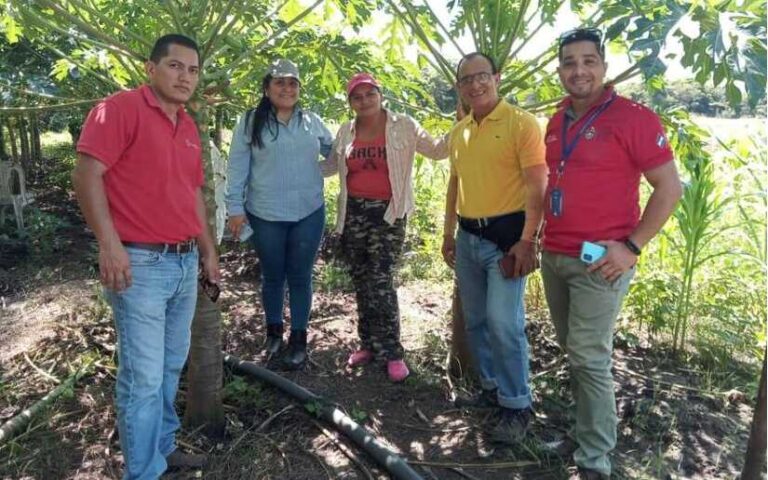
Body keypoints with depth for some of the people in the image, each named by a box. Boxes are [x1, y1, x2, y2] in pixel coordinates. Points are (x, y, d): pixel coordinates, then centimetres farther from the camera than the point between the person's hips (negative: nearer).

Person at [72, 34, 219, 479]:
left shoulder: (189, 127, 15)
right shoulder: (121, 108, -9)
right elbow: (86, 174, -16)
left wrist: (209, 251, 20)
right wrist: (109, 244, -23)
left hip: (186, 263, 8)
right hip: (141, 264, -8)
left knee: (171, 367, 18)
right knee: (143, 378, 0)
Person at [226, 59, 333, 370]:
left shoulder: (312, 121, 6)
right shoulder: (251, 122, -2)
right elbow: (238, 168, -3)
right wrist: (235, 208, -7)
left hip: (309, 213, 2)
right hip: (265, 216, -1)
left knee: (300, 277, 9)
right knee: (272, 276, 13)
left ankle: (298, 339, 23)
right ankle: (273, 332, 34)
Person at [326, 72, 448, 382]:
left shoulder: (403, 126, -2)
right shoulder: (346, 132, 8)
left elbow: (437, 151, -1)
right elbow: (330, 165, 21)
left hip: (388, 214, -4)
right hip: (353, 212, 4)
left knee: (381, 282, -9)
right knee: (361, 282, 11)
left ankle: (392, 353, 4)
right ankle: (368, 344, 26)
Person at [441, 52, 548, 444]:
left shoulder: (521, 123, -9)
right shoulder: (459, 131, 12)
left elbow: (537, 186, -14)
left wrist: (527, 241, -20)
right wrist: (449, 233, 18)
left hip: (505, 236, -7)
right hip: (468, 237, 7)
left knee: (503, 324, -8)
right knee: (475, 321, 13)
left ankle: (517, 406, 8)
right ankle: (492, 388, 30)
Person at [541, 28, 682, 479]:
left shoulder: (632, 117, -10)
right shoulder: (556, 122, 11)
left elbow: (670, 187, -10)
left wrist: (632, 246, -15)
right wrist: (538, 234, 13)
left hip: (599, 262, -7)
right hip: (554, 257, 7)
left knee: (589, 359, -3)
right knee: (572, 351, 16)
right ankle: (588, 428, 34)